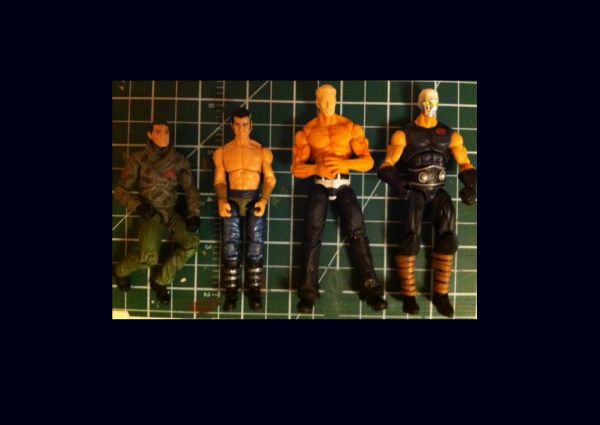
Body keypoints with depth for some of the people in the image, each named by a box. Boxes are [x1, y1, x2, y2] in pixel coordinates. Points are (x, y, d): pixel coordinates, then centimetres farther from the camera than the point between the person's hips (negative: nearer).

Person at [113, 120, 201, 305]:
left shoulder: (179, 160, 4)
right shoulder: (138, 158, -4)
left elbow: (191, 189, 8)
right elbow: (121, 190, 0)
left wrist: (194, 213, -5)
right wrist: (138, 206, -17)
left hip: (170, 211, 4)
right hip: (150, 213, -4)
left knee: (192, 243, -19)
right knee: (148, 256, -25)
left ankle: (161, 281, 2)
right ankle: (120, 270, 12)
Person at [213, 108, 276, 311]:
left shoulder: (262, 151, 12)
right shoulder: (222, 152, 15)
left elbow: (269, 179, 5)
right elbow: (220, 180, 9)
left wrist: (264, 199, -12)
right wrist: (222, 200, -11)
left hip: (254, 197, 0)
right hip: (231, 197, 1)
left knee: (256, 238, -20)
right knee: (231, 239, -19)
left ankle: (254, 289, -11)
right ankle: (231, 291, -12)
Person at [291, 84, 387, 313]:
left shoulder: (350, 127, 4)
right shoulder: (307, 131, 5)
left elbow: (368, 161, -2)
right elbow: (297, 168, 0)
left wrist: (345, 163, -22)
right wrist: (317, 168, -20)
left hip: (343, 185, 0)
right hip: (319, 186, 0)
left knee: (357, 232, -10)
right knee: (312, 234, -7)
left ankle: (370, 289, -2)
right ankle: (308, 292, -1)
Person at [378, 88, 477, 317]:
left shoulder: (450, 135, 9)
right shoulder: (404, 134, 1)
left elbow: (465, 164, 4)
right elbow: (387, 165, -6)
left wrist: (470, 185, -14)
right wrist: (396, 182, -25)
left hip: (438, 191, 3)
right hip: (414, 190, -3)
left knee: (447, 237, -12)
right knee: (410, 237, -18)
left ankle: (440, 294, -3)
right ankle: (409, 295, -8)